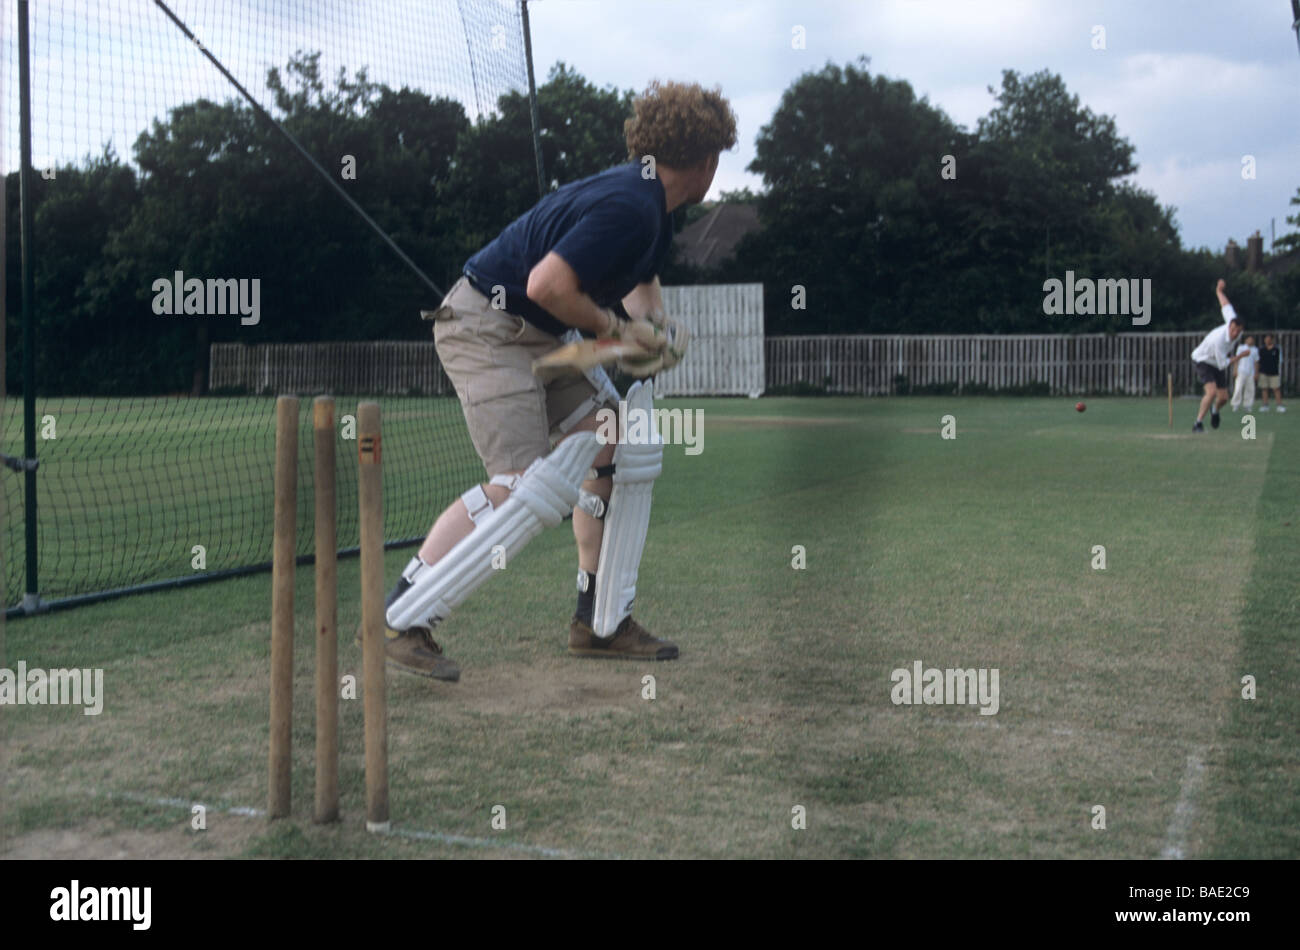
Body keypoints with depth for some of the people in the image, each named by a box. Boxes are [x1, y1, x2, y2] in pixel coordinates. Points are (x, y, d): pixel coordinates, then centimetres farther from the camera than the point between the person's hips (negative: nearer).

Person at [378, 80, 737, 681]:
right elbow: (547, 285, -29)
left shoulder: (653, 207, 10)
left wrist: (657, 329, 1)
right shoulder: (628, 206, -22)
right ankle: (396, 620, -12)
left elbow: (641, 283, 23)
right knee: (523, 486, -19)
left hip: (535, 337, 11)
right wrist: (617, 329, -15)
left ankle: (602, 622, 17)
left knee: (620, 447, 9)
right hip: (484, 326, -11)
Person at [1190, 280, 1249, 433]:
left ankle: (1214, 410, 43)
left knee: (1223, 398, 6)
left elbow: (1226, 306, 0)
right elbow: (1223, 364, -27)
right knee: (1212, 392, -29)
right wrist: (1240, 356, -17)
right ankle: (1198, 424, -20)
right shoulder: (1219, 340, -37)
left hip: (1218, 364, 7)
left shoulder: (1232, 321, -18)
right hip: (1203, 361, -7)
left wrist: (1219, 291, 19)